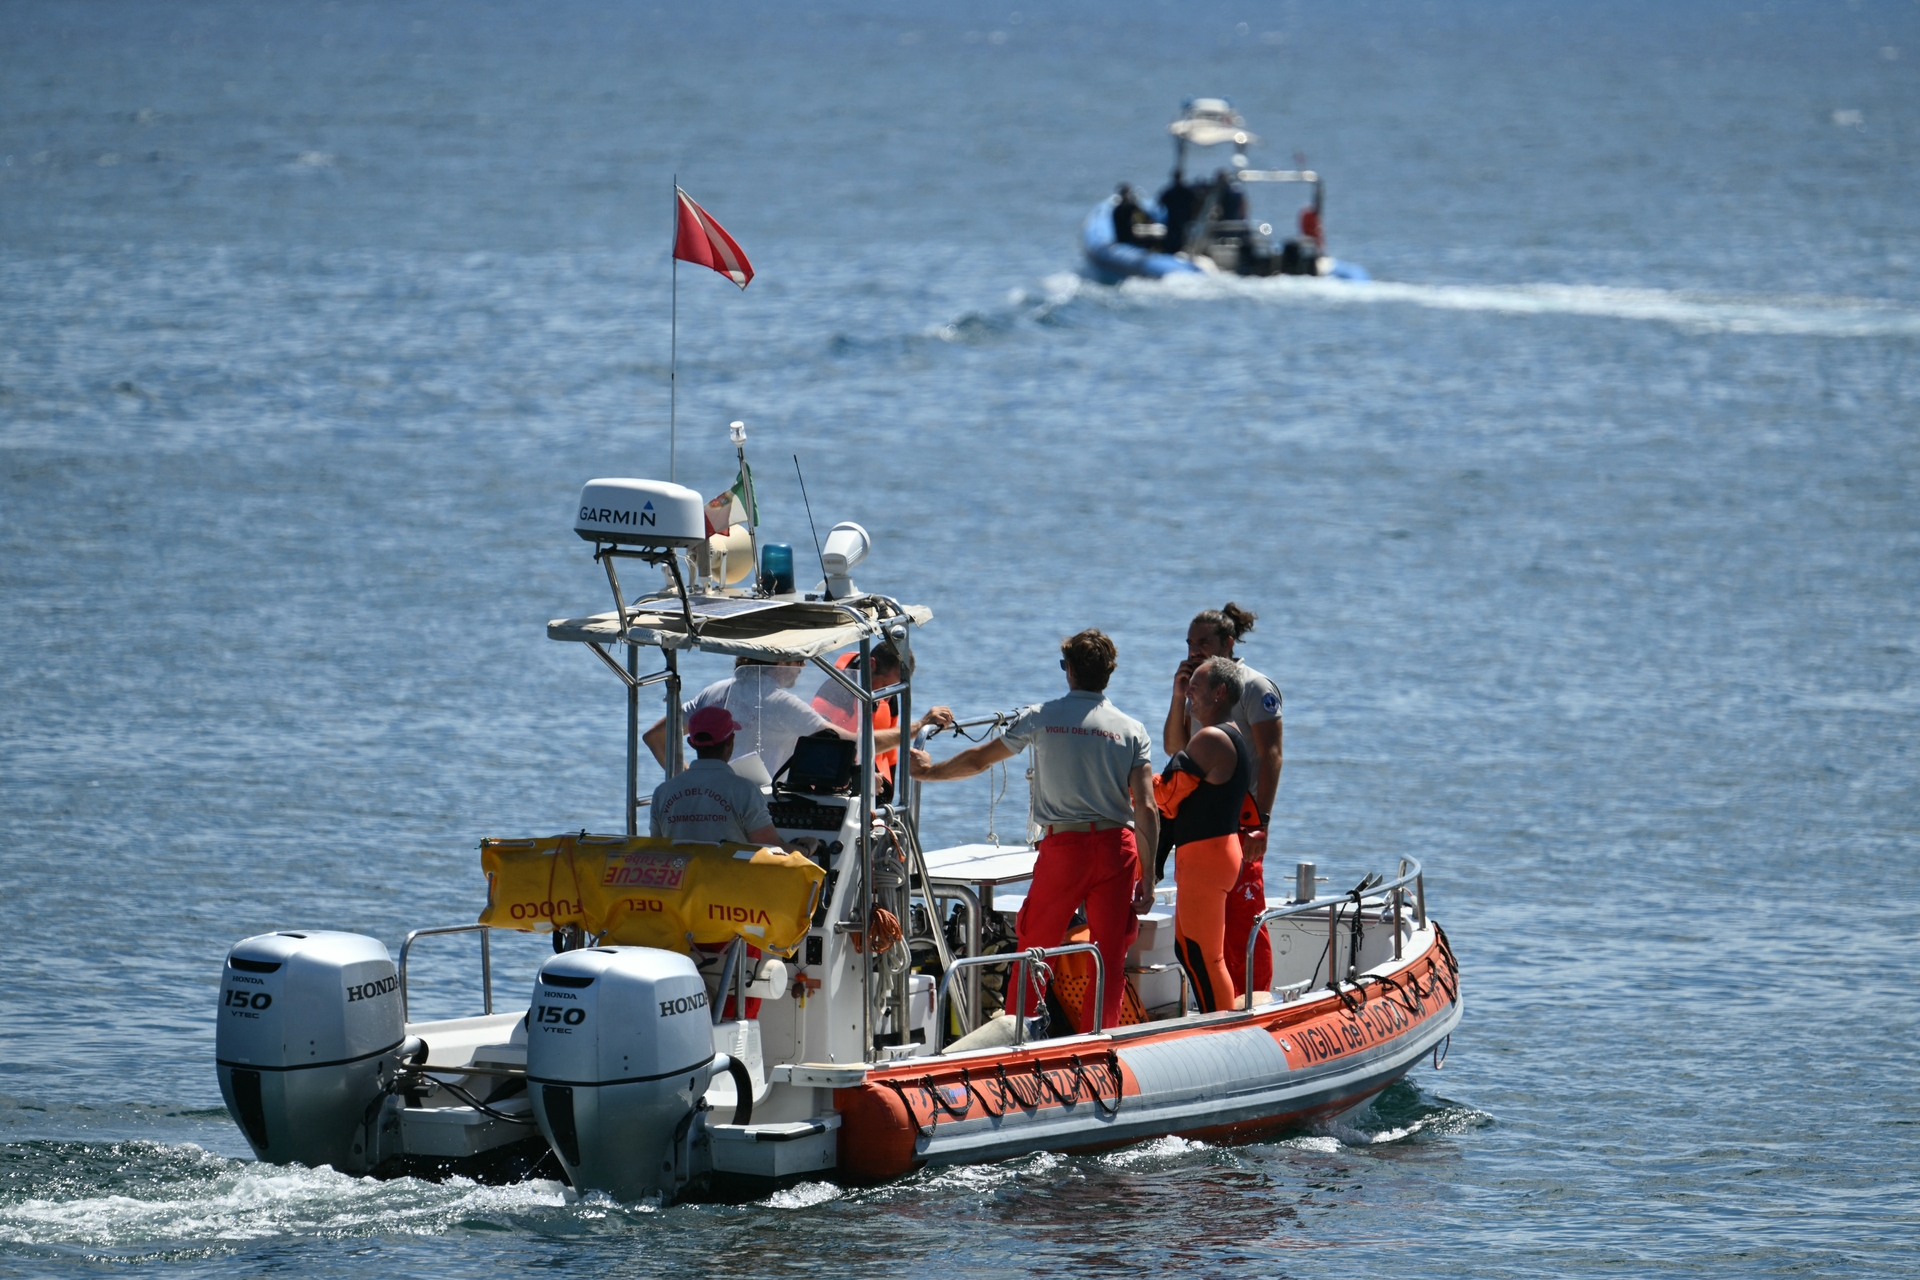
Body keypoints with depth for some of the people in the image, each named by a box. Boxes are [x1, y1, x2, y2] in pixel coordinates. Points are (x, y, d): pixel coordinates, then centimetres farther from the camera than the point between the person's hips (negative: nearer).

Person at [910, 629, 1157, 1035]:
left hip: (1062, 845, -1)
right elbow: (1146, 808, -4)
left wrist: (930, 771, 31)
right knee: (1111, 958, 5)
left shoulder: (1042, 718, 3)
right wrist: (1149, 877, 0)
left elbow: (978, 760, 13)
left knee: (1034, 949, 11)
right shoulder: (1132, 731, 3)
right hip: (1117, 847, 1)